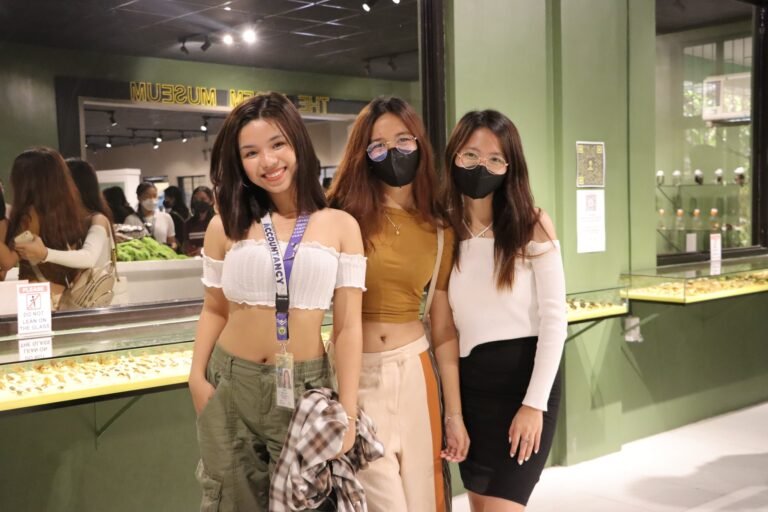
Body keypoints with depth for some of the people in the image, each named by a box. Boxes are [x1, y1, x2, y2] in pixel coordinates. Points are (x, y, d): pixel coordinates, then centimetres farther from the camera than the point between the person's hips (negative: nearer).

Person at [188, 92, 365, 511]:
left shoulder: (340, 226, -2)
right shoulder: (226, 225, 1)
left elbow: (348, 325, -4)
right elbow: (214, 310, 9)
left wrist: (347, 412, -7)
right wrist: (197, 378, -2)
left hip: (306, 387, -1)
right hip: (231, 385, 1)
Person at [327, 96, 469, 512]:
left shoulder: (439, 228, 5)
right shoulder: (345, 217, -7)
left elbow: (443, 327, 7)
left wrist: (454, 412, 7)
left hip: (414, 372, 4)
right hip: (355, 374, -4)